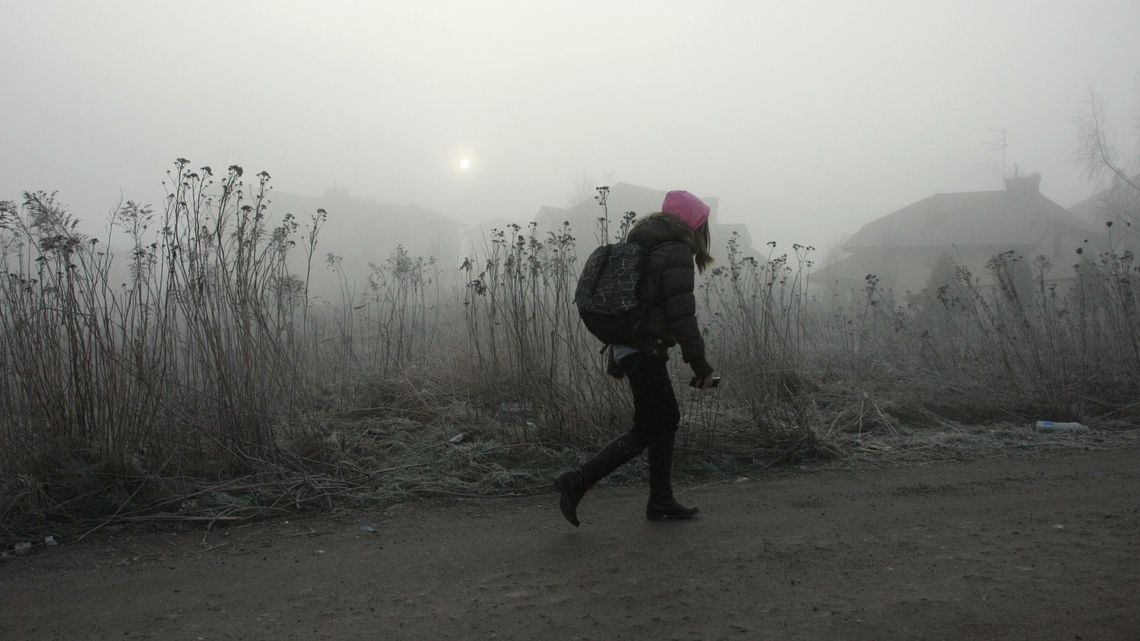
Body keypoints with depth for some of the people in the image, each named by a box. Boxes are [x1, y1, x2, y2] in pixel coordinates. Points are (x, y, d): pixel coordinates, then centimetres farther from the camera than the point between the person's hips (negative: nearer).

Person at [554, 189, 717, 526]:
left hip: (627, 345, 10)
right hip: (646, 350, -10)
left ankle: (661, 501, 22)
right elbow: (681, 313, -17)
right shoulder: (676, 252, -11)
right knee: (645, 431, -1)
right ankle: (577, 482, -3)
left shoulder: (641, 247, 18)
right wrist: (700, 364, -11)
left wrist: (616, 359, 24)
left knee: (668, 419, 16)